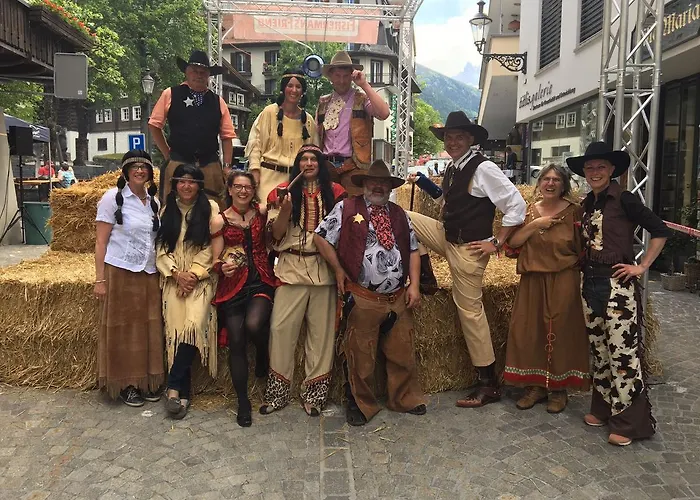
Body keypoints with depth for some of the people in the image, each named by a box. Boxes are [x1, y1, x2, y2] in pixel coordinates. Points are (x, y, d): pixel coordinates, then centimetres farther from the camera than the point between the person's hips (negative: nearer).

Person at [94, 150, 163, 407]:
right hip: (120, 273, -4)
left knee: (149, 328, 5)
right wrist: (100, 279, -10)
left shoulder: (154, 201, 10)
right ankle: (126, 384, 15)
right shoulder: (113, 197, -4)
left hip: (149, 275, 4)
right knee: (123, 329, 3)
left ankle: (148, 381, 18)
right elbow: (101, 242, -5)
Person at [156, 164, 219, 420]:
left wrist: (194, 274, -12)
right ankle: (184, 392, -1)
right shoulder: (167, 209, 13)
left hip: (201, 277, -2)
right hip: (173, 278, 3)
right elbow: (161, 248, 6)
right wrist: (177, 274, -8)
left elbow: (210, 248, -4)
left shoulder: (210, 208, 2)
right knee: (176, 329, -10)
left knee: (194, 325, -22)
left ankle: (174, 387, -11)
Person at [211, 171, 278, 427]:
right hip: (233, 285, 0)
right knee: (236, 342, -2)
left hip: (261, 281, 0)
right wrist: (223, 267, -17)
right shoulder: (220, 221, 3)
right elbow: (216, 260, 4)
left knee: (254, 324, -28)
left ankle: (262, 355, 9)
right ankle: (243, 402, 14)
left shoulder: (261, 213, 7)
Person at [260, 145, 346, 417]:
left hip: (324, 268, 1)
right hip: (292, 268, -1)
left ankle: (314, 391, 14)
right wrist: (285, 210, -13)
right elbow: (276, 235, 3)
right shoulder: (286, 192, 8)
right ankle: (278, 391, 9)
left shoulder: (333, 192, 10)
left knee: (321, 330, 3)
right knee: (281, 327, -4)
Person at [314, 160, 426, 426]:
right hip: (363, 300, -4)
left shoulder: (399, 214, 15)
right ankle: (361, 404, 26)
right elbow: (321, 237, -1)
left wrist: (414, 285, 5)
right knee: (361, 357, 6)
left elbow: (413, 250, 15)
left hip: (399, 299, 5)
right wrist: (339, 270, -4)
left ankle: (405, 399, 34)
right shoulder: (346, 209, -1)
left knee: (402, 354, 13)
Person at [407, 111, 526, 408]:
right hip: (446, 236, 8)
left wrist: (496, 242, -15)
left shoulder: (484, 168, -16)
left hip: (468, 248, -8)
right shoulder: (452, 169, 10)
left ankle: (488, 383, 10)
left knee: (470, 310, -3)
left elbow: (516, 206, -17)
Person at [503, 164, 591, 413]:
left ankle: (559, 389, 16)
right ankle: (535, 385, 18)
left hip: (564, 281, -3)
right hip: (533, 281, 4)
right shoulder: (529, 211, 8)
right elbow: (513, 242, -2)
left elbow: (583, 248, -3)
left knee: (560, 332, 0)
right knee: (529, 331, 3)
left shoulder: (574, 211, -2)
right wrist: (535, 224, -11)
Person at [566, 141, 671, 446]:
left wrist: (642, 266, -10)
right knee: (599, 349, 13)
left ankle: (629, 422, 7)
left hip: (618, 284, -7)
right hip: (591, 284, 7)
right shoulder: (588, 204, 13)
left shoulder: (624, 200, -7)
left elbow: (661, 231, -9)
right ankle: (604, 408, 26)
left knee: (622, 351, -4)